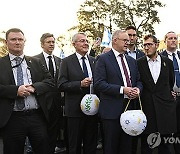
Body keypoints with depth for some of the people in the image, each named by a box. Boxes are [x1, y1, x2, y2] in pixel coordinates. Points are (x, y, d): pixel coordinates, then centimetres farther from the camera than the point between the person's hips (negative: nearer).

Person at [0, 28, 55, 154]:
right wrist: (15, 90, -19)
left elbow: (50, 82, 5)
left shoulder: (36, 62, 11)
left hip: (37, 116, 2)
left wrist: (34, 87, -12)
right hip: (12, 119, -2)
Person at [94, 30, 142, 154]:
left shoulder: (132, 61, 16)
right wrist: (122, 90, -19)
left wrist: (137, 89, -4)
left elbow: (138, 81, 20)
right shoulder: (103, 59, -5)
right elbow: (99, 84, -13)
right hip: (112, 110, -6)